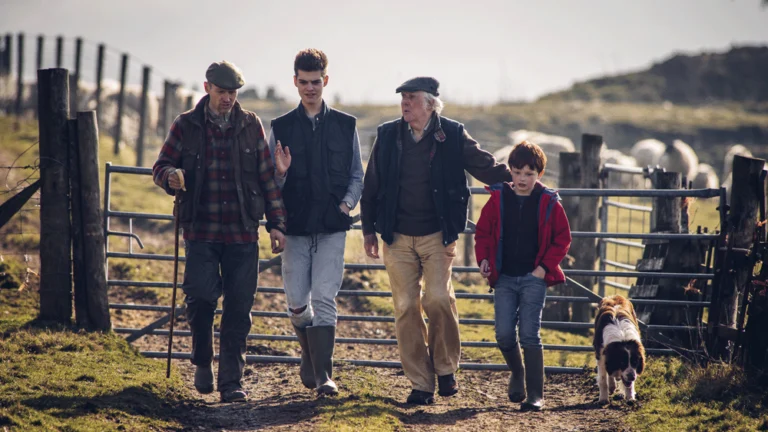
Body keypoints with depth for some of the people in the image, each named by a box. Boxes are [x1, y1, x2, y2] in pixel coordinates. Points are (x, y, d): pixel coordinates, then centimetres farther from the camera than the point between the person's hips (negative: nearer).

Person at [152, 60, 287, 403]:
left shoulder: (251, 126, 7)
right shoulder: (186, 126, 4)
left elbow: (268, 177, 9)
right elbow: (161, 166, 8)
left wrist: (276, 223, 4)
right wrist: (170, 176, -17)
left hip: (243, 233, 1)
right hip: (201, 230, -1)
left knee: (239, 308, 0)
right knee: (201, 294, -15)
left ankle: (231, 383, 9)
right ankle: (202, 361, 12)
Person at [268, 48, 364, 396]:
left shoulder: (345, 126, 7)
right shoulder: (281, 128, 6)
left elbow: (357, 176, 12)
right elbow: (270, 184, 8)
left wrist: (347, 203, -6)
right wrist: (280, 173, -14)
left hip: (332, 227, -1)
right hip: (295, 226, 1)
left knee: (324, 298, -10)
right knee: (296, 301, 2)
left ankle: (323, 374, -9)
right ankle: (311, 354, 30)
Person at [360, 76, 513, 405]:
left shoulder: (452, 136, -3)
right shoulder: (387, 135, 3)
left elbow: (487, 168, 4)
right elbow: (371, 185, 11)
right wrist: (369, 230, 11)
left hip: (437, 236, -2)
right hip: (397, 238, 2)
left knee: (438, 298, -16)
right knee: (406, 307, -1)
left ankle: (445, 367, 7)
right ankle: (420, 384, 7)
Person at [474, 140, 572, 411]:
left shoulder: (549, 203, -1)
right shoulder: (498, 199, 2)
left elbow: (562, 239, 4)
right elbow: (483, 232, 10)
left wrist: (545, 267, -6)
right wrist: (484, 259, -5)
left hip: (534, 278, -2)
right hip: (504, 277, 2)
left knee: (530, 335, -8)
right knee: (504, 334, -3)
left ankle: (535, 396, -3)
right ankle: (517, 373, 27)